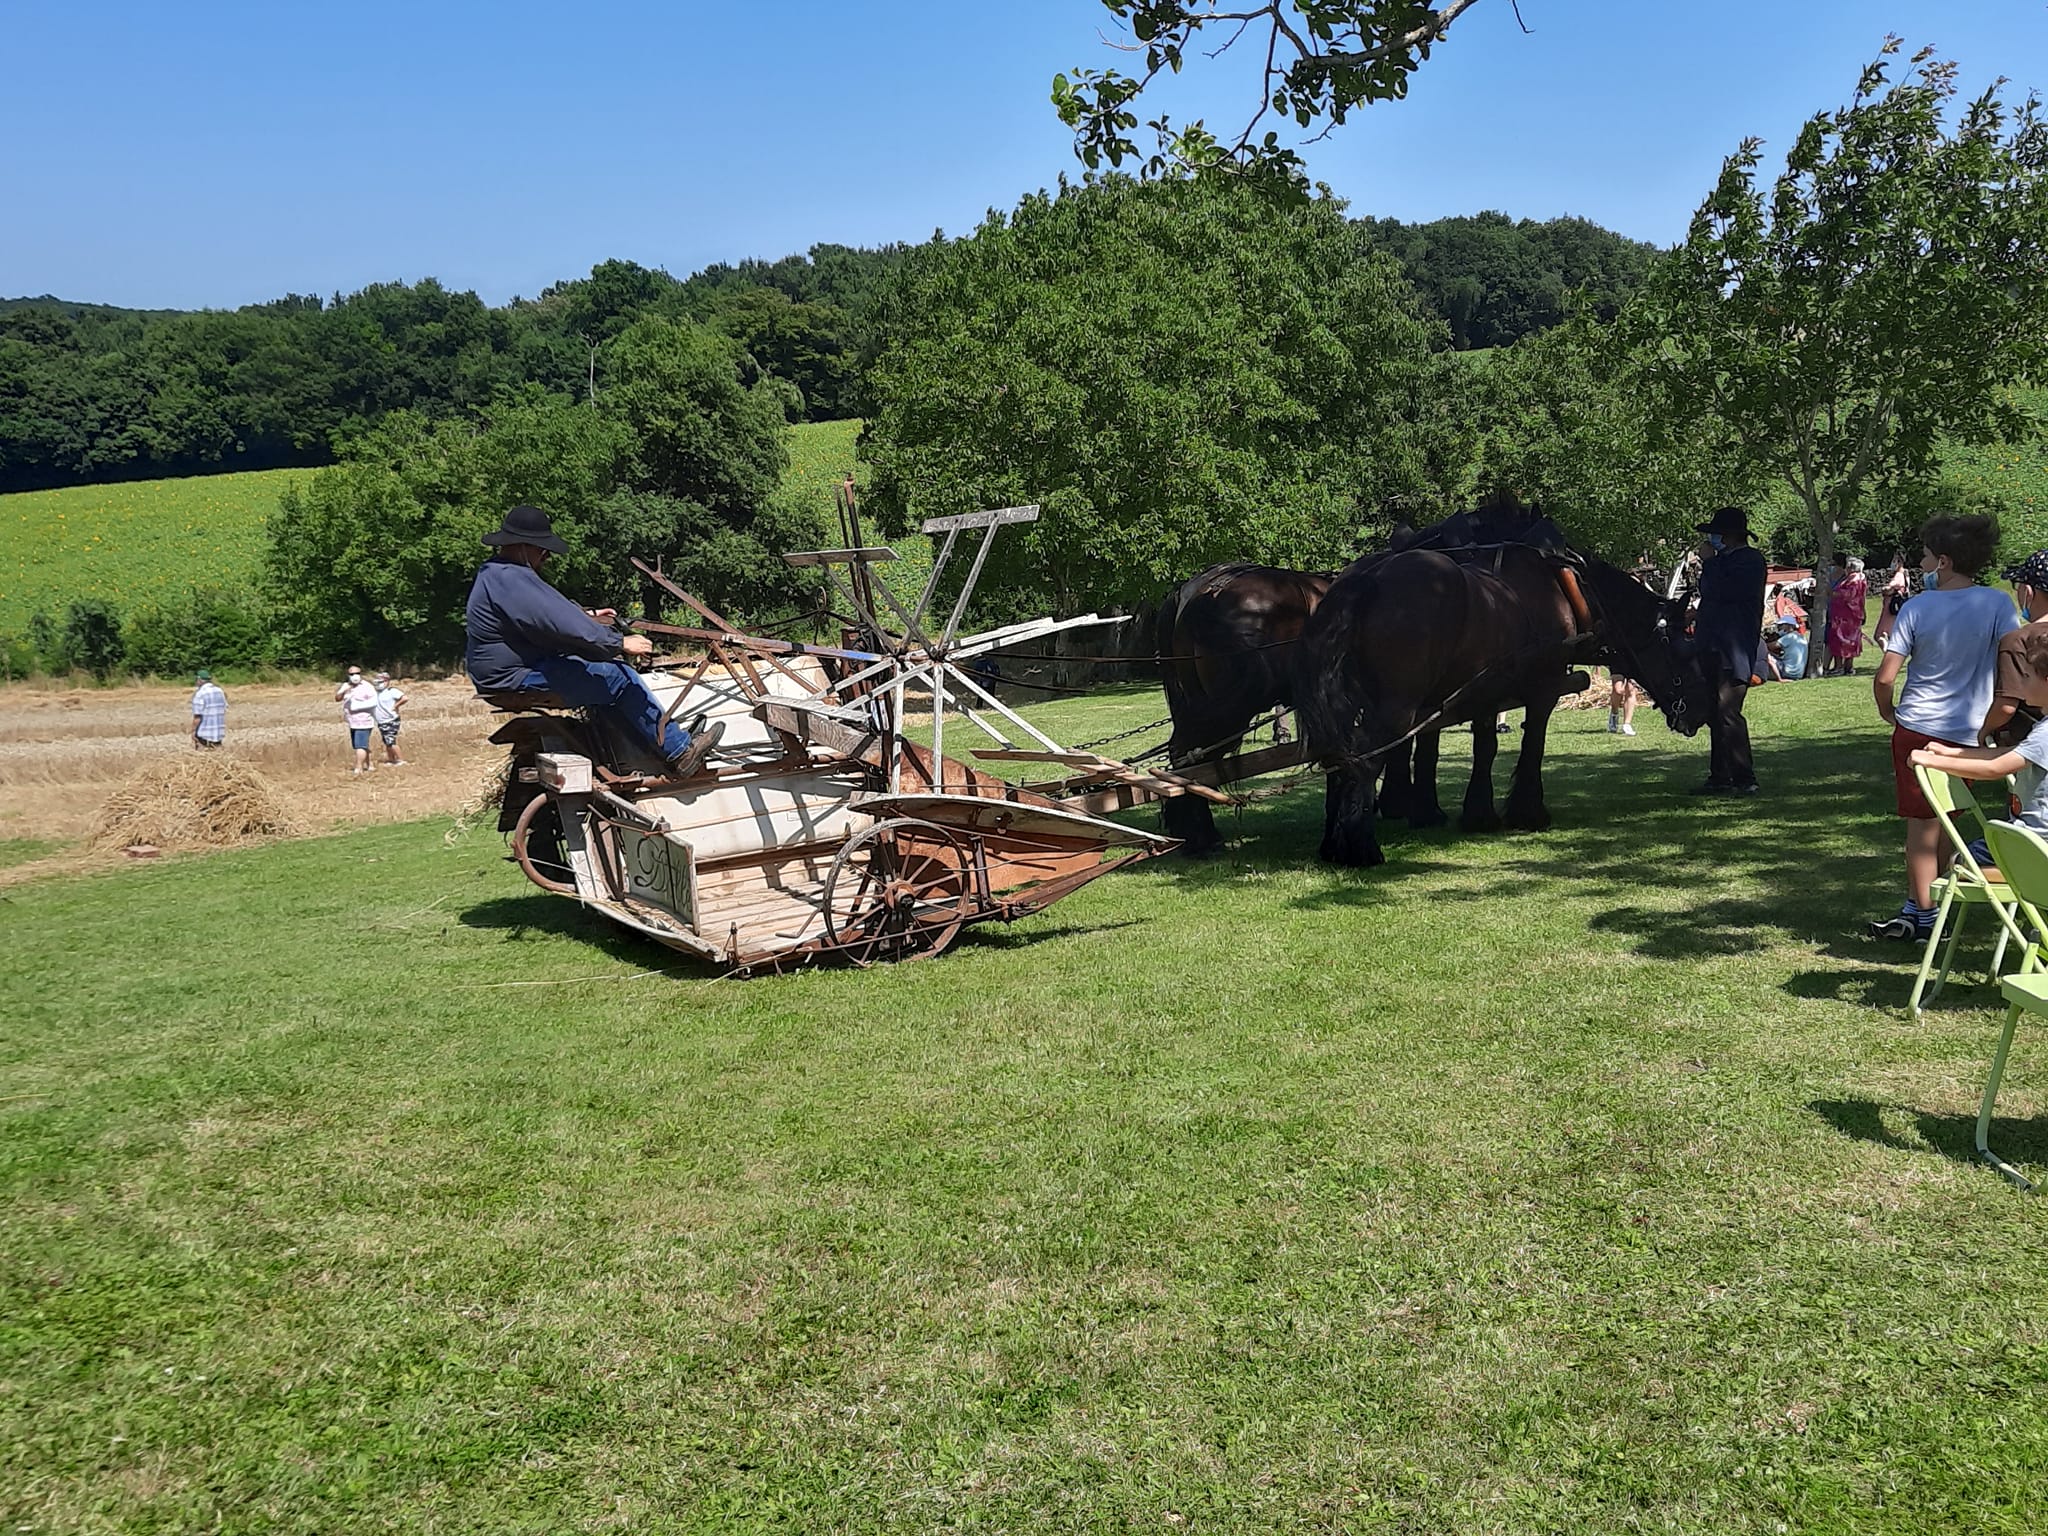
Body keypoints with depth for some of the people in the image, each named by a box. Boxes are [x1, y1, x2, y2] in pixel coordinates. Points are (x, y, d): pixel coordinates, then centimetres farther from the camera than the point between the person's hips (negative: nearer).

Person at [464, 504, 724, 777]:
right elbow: (559, 622, -26)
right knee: (619, 679, -12)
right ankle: (680, 752, -7)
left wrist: (585, 616, 20)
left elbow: (547, 612, 30)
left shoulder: (496, 573, 14)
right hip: (517, 676, -12)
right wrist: (619, 643, -21)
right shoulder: (511, 580, -22)